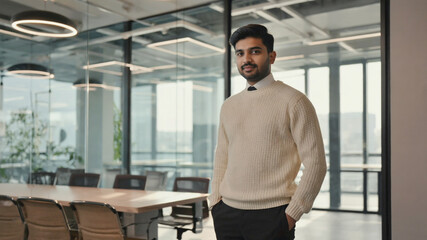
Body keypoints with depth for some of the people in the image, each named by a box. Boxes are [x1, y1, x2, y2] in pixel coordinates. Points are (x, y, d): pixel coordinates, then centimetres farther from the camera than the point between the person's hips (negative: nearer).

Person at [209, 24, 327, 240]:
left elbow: (315, 163, -9)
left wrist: (292, 214, -11)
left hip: (271, 215, -4)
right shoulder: (229, 105, 11)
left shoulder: (293, 101, -6)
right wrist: (215, 202, 6)